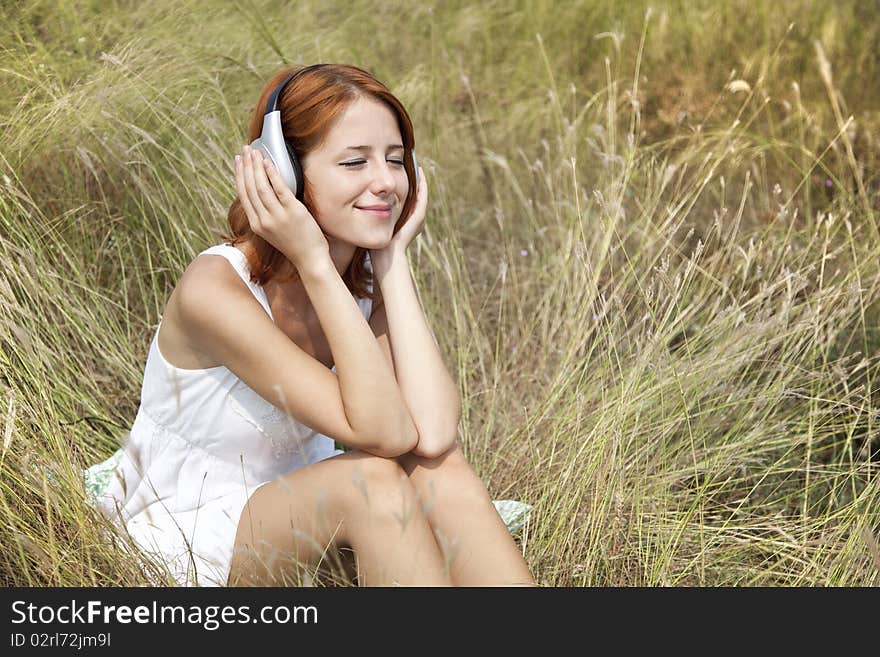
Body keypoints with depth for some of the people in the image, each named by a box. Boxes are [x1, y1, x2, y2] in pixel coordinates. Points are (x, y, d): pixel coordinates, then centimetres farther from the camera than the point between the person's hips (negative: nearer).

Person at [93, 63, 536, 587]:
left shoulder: (370, 279, -7)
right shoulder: (215, 289, -26)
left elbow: (433, 434, -27)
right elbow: (384, 433, -33)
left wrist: (394, 258, -22)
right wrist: (313, 262, -35)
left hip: (294, 513, 5)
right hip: (179, 543, -5)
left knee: (440, 471, -24)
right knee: (373, 479, -31)